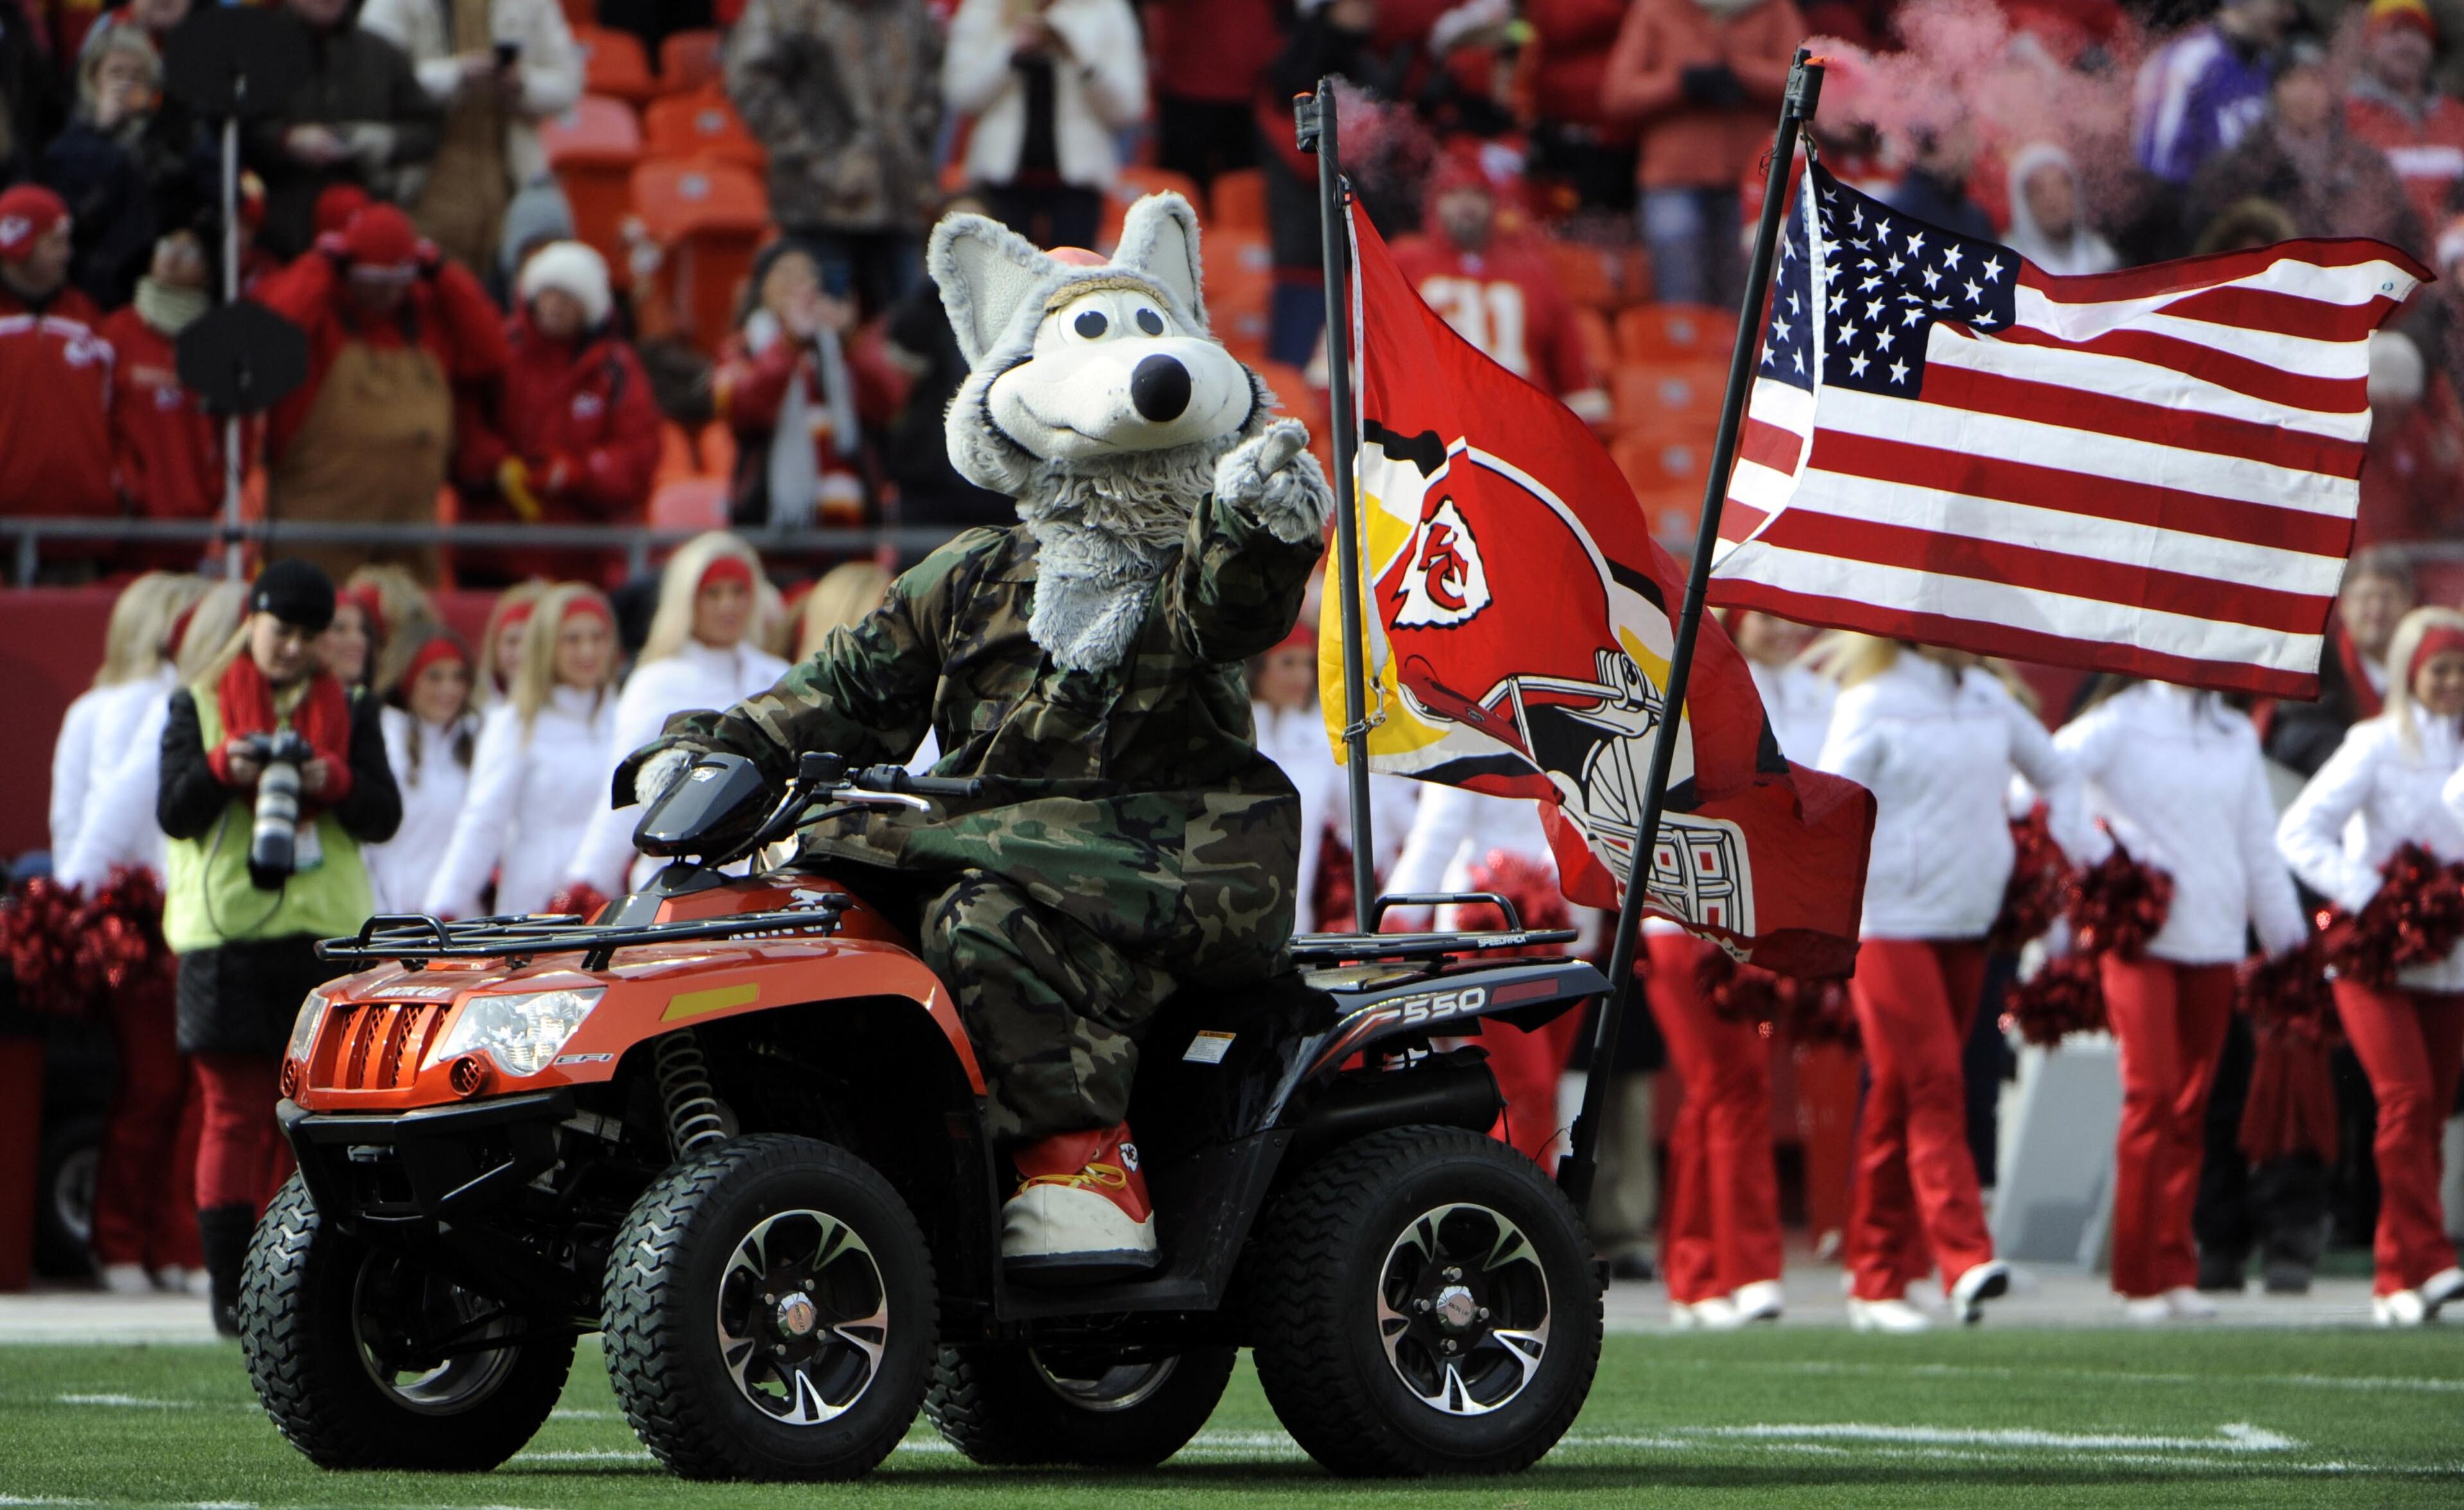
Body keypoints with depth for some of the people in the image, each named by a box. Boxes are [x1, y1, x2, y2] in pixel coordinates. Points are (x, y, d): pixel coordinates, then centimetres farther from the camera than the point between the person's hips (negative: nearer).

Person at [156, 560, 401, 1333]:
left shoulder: (348, 713, 14)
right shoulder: (199, 705, 10)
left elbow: (384, 816, 5)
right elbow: (173, 813, 0)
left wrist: (335, 783, -14)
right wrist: (221, 769, -19)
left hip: (325, 927, 2)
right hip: (225, 927, -2)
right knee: (236, 1110, -5)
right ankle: (231, 1288, -4)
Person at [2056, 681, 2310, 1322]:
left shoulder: (2236, 735, 15)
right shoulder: (2119, 723, -1)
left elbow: (2259, 843, 18)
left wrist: (2288, 936, 16)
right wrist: (2099, 854, -13)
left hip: (2216, 939, 5)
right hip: (2141, 935, -5)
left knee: (2191, 1107, 4)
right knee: (2153, 1093, -12)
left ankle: (2176, 1275, 9)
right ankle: (2138, 1280, -6)